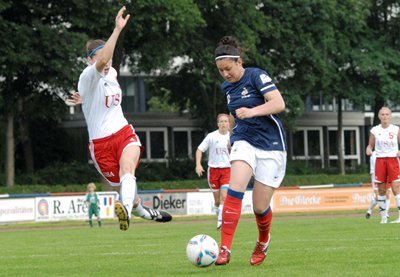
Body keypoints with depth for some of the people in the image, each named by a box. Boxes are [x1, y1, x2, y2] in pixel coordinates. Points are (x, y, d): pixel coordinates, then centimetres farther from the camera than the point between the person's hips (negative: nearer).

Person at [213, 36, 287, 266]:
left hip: (271, 145, -4)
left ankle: (264, 241, 34)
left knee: (260, 206, 0)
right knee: (235, 188, -24)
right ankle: (225, 249, -29)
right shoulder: (227, 87, 8)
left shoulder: (257, 76, -11)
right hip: (244, 141, 4)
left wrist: (253, 111, -36)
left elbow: (279, 103, -23)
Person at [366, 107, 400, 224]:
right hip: (380, 160, 2)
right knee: (381, 190, 2)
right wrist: (368, 150, -11)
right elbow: (370, 145, 12)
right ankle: (383, 217, 9)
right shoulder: (374, 130, 5)